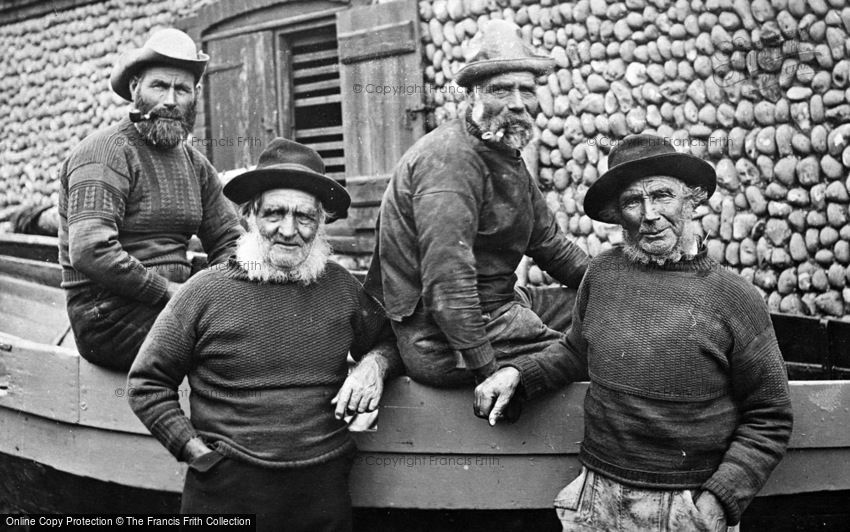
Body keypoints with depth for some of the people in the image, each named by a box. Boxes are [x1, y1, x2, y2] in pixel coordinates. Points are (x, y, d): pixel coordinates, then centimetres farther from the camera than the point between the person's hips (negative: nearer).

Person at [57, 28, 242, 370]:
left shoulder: (194, 163, 14)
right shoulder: (106, 152, -10)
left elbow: (230, 241, 16)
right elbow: (90, 249, -22)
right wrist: (168, 290, -19)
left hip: (171, 304, 8)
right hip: (109, 316, -7)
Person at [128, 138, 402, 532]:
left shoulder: (341, 287, 4)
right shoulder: (206, 292, -4)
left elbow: (390, 340, 19)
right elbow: (147, 383, 3)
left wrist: (375, 363, -3)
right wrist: (197, 451, -6)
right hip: (227, 490, -2)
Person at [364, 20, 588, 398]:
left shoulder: (506, 160, 13)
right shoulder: (450, 157, -21)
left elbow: (549, 243, 21)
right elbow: (447, 282, -28)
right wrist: (488, 371, -25)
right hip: (444, 342, -10)